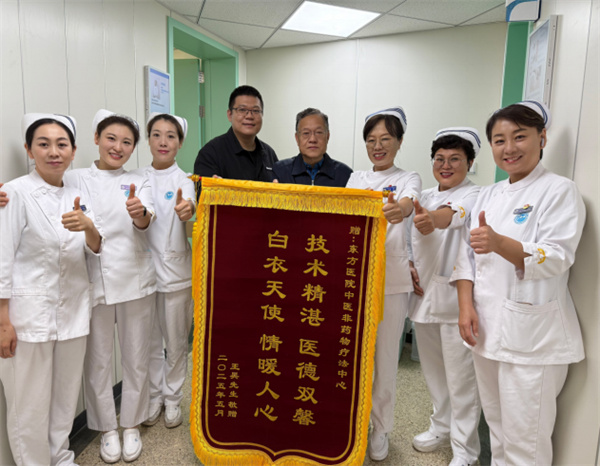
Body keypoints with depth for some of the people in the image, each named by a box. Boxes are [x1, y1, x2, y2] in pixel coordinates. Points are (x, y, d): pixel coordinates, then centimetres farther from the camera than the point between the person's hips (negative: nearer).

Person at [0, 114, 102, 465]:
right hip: (29, 313, -5)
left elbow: (95, 251, 4)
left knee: (66, 396, 17)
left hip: (73, 310, 5)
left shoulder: (77, 197, 7)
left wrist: (88, 227, -18)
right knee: (30, 406, 5)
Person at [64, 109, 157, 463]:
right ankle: (107, 427, 30)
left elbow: (147, 221, -13)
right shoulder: (74, 180, 6)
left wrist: (140, 214, -37)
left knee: (136, 357, 10)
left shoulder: (140, 183, 7)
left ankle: (132, 423, 31)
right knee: (98, 360, 9)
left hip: (136, 281, 1)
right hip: (93, 282, 0)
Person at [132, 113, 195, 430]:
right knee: (149, 340, 13)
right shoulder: (137, 178, 4)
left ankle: (172, 398, 30)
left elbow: (188, 206, -27)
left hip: (175, 270, -2)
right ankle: (153, 396, 34)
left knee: (176, 342, 10)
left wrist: (187, 209, -50)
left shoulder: (183, 180, -5)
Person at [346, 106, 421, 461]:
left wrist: (401, 208, -44)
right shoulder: (356, 179, 14)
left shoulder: (408, 179, 3)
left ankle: (381, 429, 26)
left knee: (385, 357, 6)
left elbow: (409, 202, -20)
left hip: (390, 280, -3)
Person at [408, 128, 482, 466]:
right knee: (433, 370, 19)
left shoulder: (473, 195, -7)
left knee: (461, 377, 1)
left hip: (456, 298, -6)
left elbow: (452, 214, -31)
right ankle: (442, 427, 40)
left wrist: (432, 219, -52)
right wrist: (410, 268, 1)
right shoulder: (424, 198, 13)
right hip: (424, 294, 7)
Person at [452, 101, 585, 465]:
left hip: (532, 334, -6)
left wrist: (499, 244, -36)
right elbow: (467, 254, 9)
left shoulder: (560, 191, -6)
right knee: (497, 426, 20)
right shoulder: (488, 195, 12)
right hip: (487, 326, 6)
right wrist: (467, 306, -4)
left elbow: (556, 258, -18)